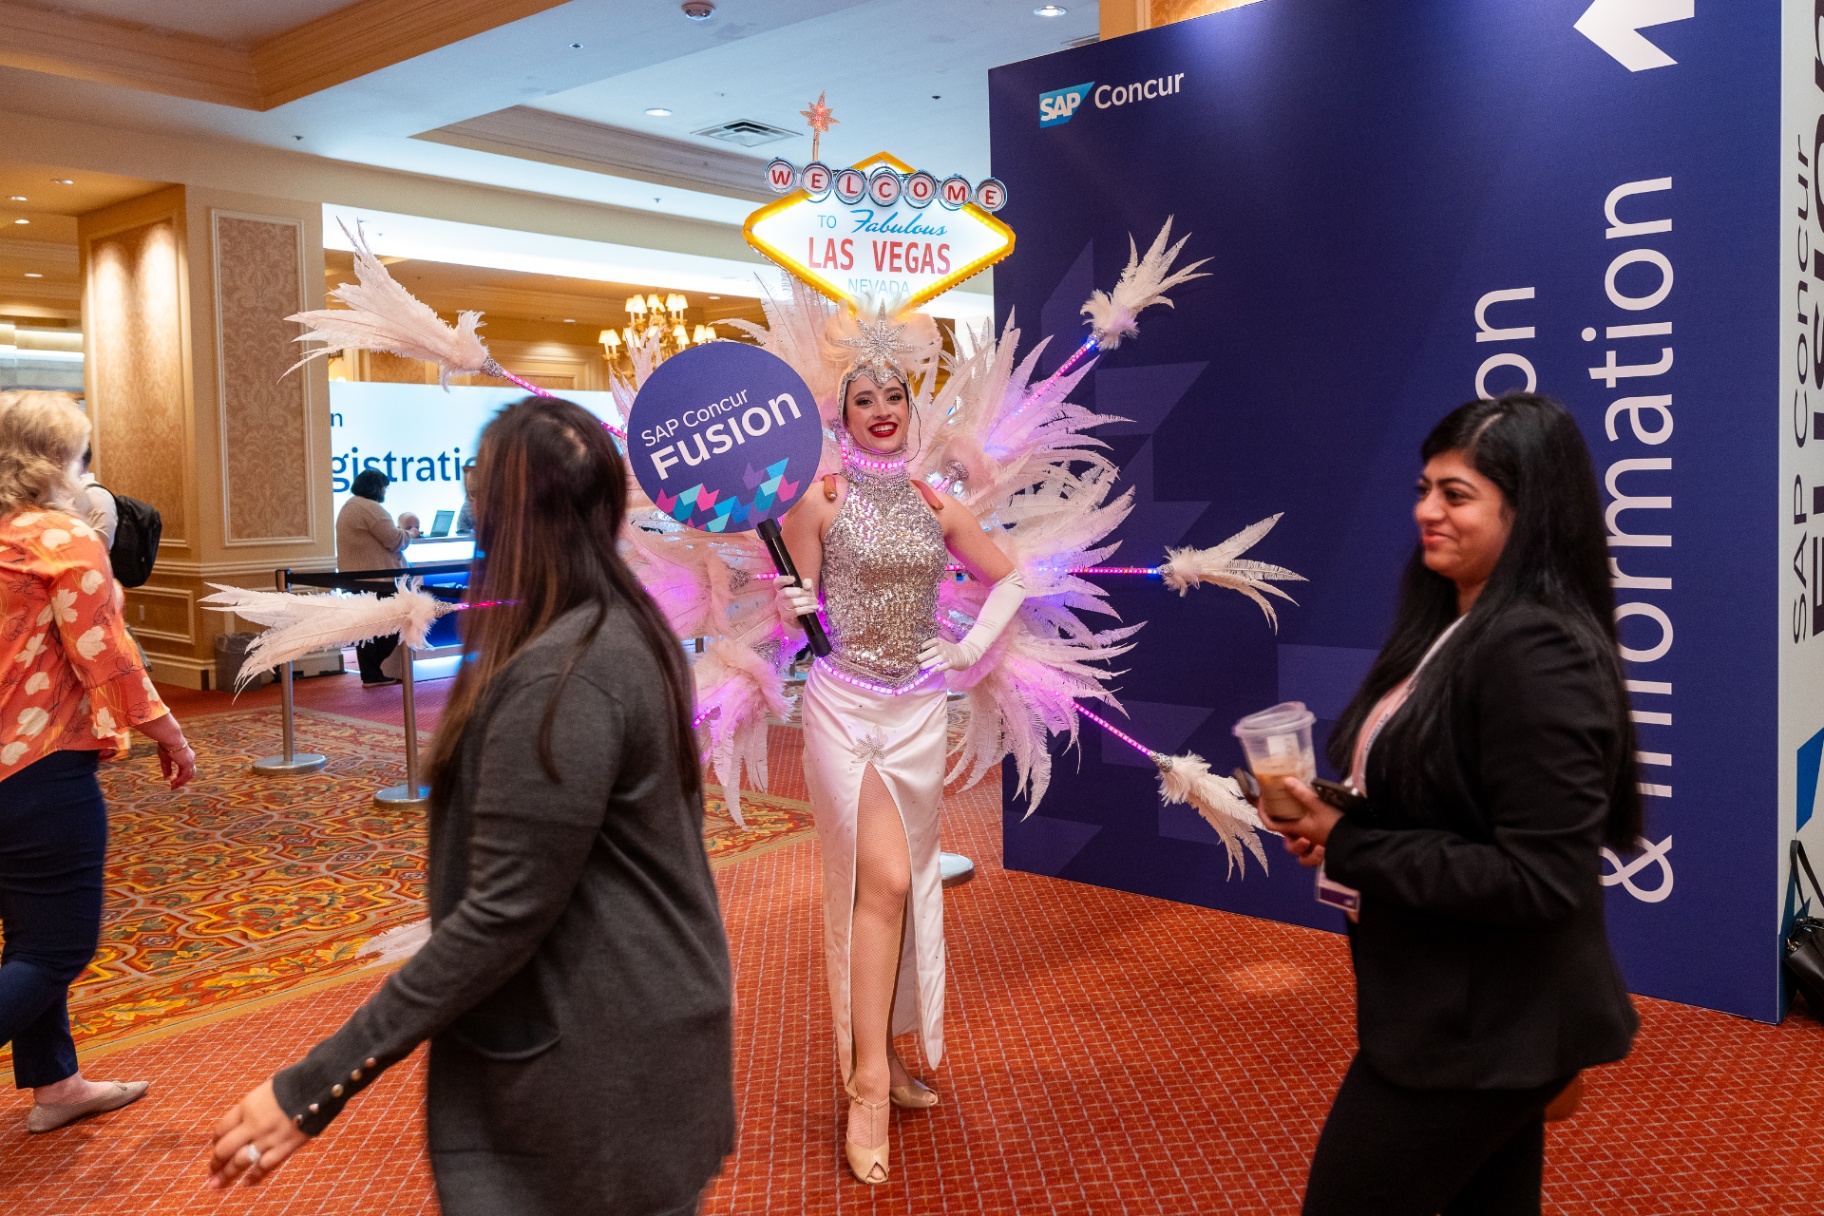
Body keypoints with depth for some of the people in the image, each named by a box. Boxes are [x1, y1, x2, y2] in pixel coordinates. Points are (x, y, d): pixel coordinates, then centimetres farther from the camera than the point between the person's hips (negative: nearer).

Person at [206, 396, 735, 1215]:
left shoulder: (557, 677, -25)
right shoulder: (628, 632, 5)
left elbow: (501, 916, -24)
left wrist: (315, 1086, -19)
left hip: (597, 1071, -9)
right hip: (650, 1025, 9)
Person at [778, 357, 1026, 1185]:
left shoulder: (936, 506, 7)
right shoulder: (819, 501, -4)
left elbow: (1008, 579, 17)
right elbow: (798, 612, -2)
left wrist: (972, 649, 5)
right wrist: (794, 608, -24)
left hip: (919, 710, 4)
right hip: (844, 705, -4)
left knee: (907, 885, 10)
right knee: (882, 880, -13)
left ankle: (882, 1053, 26)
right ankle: (868, 1084, -4)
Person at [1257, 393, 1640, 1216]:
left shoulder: (1536, 653, -24)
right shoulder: (1453, 626, 7)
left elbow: (1541, 881, -27)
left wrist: (1348, 849, -22)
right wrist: (1325, 815, -2)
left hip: (1478, 1030, -9)